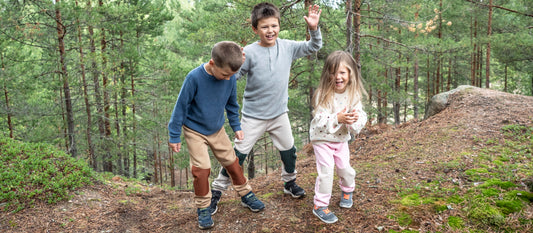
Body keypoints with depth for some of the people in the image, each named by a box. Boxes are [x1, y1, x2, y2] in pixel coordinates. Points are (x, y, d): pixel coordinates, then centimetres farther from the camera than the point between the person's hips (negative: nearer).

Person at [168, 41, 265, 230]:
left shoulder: (230, 78, -16)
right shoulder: (194, 78, -29)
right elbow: (181, 107, -19)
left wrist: (236, 126, 10)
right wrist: (174, 136, -13)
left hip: (217, 130, 4)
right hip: (195, 131, -4)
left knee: (231, 162, 13)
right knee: (201, 169, -7)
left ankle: (246, 195, 32)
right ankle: (203, 208, 13)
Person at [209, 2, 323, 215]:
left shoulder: (287, 47, -5)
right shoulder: (249, 53, -17)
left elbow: (313, 47, 6)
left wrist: (314, 28, -12)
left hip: (279, 114, 4)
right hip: (253, 117, -4)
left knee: (289, 151, 19)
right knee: (238, 154, 1)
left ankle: (289, 182, 45)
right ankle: (217, 190, 18)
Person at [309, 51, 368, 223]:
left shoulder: (354, 94, -10)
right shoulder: (323, 94, -24)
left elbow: (362, 117, -8)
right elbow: (319, 120, -26)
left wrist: (355, 119, -31)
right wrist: (337, 119, -39)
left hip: (341, 139, 5)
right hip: (322, 139, -4)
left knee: (345, 169, 15)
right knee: (326, 172, -7)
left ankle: (347, 191, 47)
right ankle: (320, 205, 9)